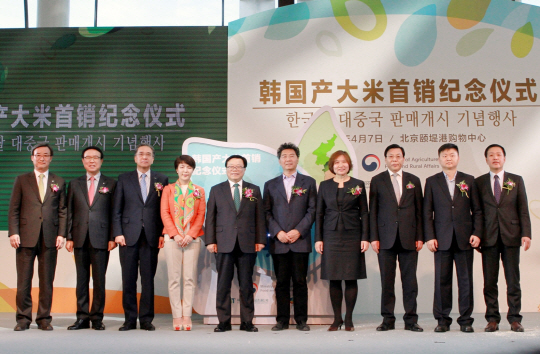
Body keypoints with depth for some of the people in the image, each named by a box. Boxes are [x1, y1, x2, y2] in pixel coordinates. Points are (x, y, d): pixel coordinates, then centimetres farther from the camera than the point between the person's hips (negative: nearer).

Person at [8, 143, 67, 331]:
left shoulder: (59, 182, 13)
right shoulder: (22, 180, 11)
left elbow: (62, 211, 10)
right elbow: (13, 209, 6)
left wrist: (61, 234, -1)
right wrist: (13, 232, -5)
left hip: (50, 238, 1)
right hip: (26, 237, 0)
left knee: (47, 281, 3)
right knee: (23, 280, 1)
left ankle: (44, 318, 11)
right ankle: (23, 319, 10)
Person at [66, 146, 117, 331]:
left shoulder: (111, 184, 7)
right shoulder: (74, 184, 13)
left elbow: (114, 212, 3)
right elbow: (69, 212, 10)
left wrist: (112, 237, -5)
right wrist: (69, 237, 2)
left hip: (101, 239, -2)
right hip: (80, 239, 2)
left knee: (99, 280, 0)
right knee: (81, 279, 6)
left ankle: (97, 317, 9)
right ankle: (82, 317, 12)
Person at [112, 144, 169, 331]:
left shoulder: (161, 180, 10)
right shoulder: (124, 179, 11)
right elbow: (116, 209, 7)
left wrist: (162, 234, -3)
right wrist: (117, 233, -3)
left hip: (151, 237, 0)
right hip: (129, 236, 0)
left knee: (148, 280, 2)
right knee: (128, 280, 2)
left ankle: (146, 319, 10)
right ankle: (130, 319, 11)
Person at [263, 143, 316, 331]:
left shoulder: (308, 182, 10)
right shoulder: (270, 185, 13)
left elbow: (312, 210, 2)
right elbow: (267, 213, 7)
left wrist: (299, 231, -9)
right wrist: (277, 232, -7)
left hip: (300, 240, -1)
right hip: (278, 242, 1)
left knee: (300, 281, 1)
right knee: (281, 282, 3)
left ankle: (301, 319, 8)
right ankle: (282, 320, 9)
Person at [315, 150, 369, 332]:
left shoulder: (358, 185, 6)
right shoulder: (325, 186, 9)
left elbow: (364, 213, 5)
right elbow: (319, 214, 9)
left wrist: (365, 238, -3)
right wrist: (318, 239, 2)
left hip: (352, 236, -1)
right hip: (331, 236, 1)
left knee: (351, 278, 0)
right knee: (334, 279, 1)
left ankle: (349, 319, 9)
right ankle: (337, 319, 10)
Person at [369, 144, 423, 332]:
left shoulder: (413, 181, 12)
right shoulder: (377, 181, 8)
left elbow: (419, 211, 10)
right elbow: (373, 211, 5)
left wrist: (420, 237, 2)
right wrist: (373, 237, -3)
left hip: (409, 237, 1)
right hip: (386, 237, -1)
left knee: (410, 280, 2)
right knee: (386, 280, 1)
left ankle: (411, 320, 10)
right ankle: (388, 319, 9)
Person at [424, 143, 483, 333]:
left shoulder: (468, 180, 10)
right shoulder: (432, 182, 8)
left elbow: (477, 210, 8)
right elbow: (427, 212, 5)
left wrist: (477, 233, -3)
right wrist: (429, 237, -4)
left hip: (465, 238, 1)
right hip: (442, 239, 0)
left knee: (466, 280, 2)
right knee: (442, 280, 1)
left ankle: (466, 320, 10)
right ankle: (442, 319, 9)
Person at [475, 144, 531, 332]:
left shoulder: (516, 180, 10)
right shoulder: (479, 182, 9)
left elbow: (523, 209, 6)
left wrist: (526, 234, -5)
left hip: (511, 236, 0)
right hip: (489, 237, 0)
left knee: (513, 280, 1)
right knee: (489, 280, 2)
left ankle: (514, 319, 8)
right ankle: (492, 319, 9)